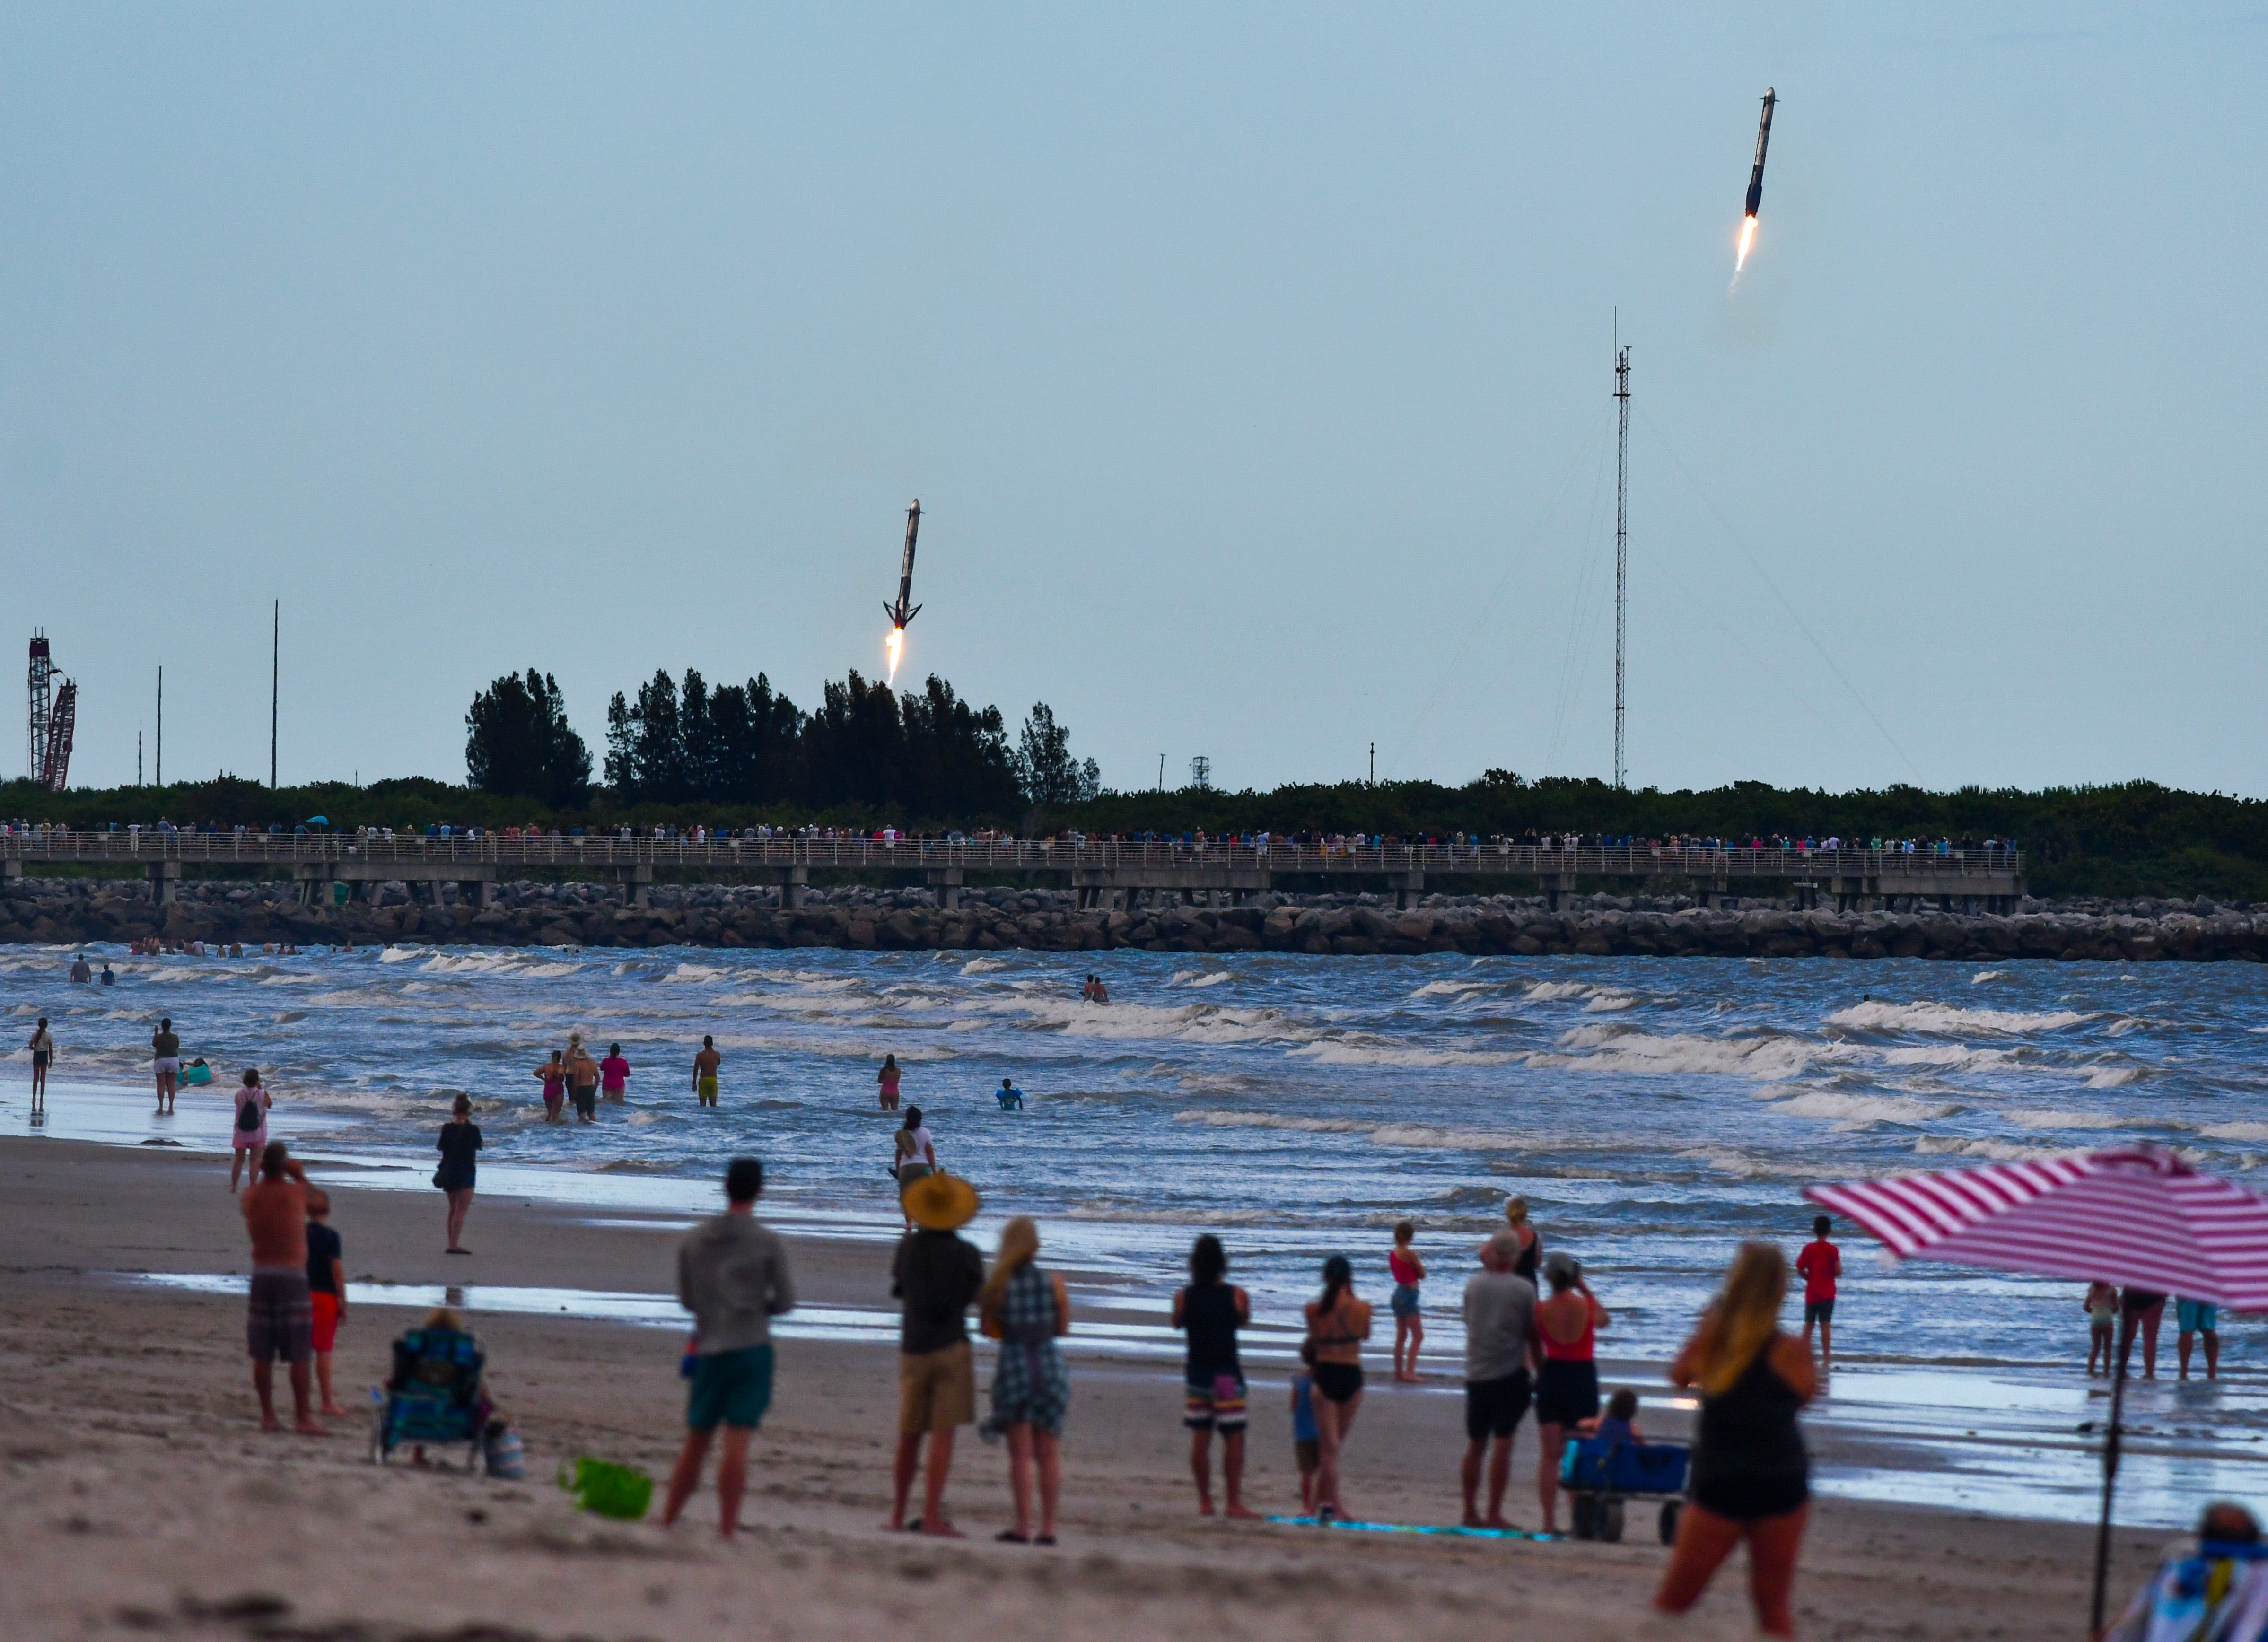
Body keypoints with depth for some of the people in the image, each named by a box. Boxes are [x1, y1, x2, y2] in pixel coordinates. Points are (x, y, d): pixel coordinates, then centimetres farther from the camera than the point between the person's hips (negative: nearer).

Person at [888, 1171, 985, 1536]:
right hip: (951, 1347, -3)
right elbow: (976, 1294, 7)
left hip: (913, 1349, 3)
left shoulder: (908, 1247, 0)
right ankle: (932, 1515, -12)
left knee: (908, 1437, 12)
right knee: (943, 1435, -5)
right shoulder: (967, 1254, -7)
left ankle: (898, 1515, 16)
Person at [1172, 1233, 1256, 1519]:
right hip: (1226, 1374, -3)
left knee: (1200, 1439, 9)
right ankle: (1233, 1502, -3)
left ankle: (1204, 1502, 11)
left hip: (1196, 1373, 3)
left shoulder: (1183, 1297, -4)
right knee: (1234, 1439, 1)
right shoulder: (1237, 1296, -8)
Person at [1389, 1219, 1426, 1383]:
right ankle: (1410, 1372, -11)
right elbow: (1422, 1275, -10)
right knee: (1418, 1336, -4)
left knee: (1401, 1335, 15)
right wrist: (1419, 1263, 7)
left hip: (1398, 1294, 8)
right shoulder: (1410, 1254, -18)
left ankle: (1399, 1371, 19)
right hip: (1409, 1294, -8)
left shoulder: (1392, 1253, 5)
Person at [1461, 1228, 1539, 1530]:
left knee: (1476, 1445, 13)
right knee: (1503, 1445, -3)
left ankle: (1470, 1512, 18)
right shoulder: (1524, 1289, -7)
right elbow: (1532, 1335, -2)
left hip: (1476, 1373, 3)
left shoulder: (1474, 1284, 2)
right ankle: (1494, 1514, -7)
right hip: (1510, 1374, -3)